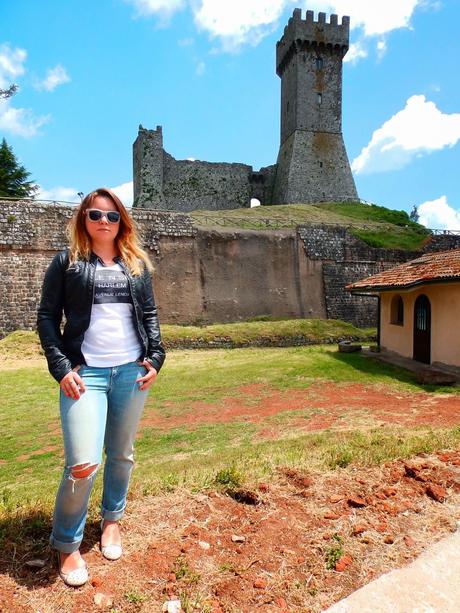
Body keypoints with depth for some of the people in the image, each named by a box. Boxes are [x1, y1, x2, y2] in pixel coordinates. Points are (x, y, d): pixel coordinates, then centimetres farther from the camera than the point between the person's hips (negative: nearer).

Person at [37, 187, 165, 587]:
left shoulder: (137, 263, 11)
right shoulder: (67, 262, 3)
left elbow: (149, 313, 13)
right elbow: (47, 317, 1)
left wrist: (156, 355, 1)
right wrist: (61, 368, -8)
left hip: (132, 372, 3)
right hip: (85, 373, -3)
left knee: (122, 454, 14)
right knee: (83, 464, -8)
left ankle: (112, 520, 40)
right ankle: (67, 544, 19)